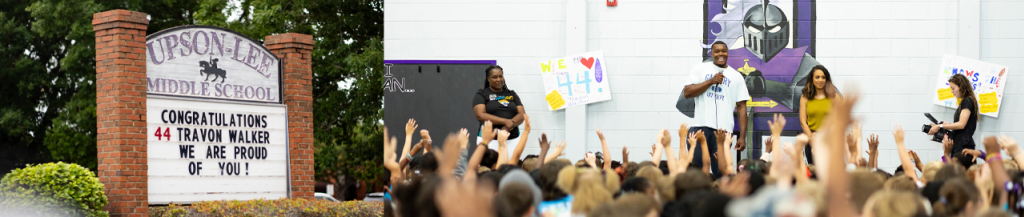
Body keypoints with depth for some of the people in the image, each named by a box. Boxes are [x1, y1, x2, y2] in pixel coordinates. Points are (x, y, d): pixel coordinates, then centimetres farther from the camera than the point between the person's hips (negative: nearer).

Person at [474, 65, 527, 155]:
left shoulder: (512, 94, 18)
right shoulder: (481, 95, 7)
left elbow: (522, 114, 8)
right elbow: (480, 115, -8)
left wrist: (509, 126, -12)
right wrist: (506, 121, -14)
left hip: (513, 139, 3)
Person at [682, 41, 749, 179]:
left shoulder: (736, 77, 14)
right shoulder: (700, 69, 12)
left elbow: (741, 107, 10)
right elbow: (687, 92, 0)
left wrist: (742, 137, 3)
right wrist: (711, 81, -7)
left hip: (724, 130, 1)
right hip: (700, 126, -1)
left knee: (720, 173, -3)